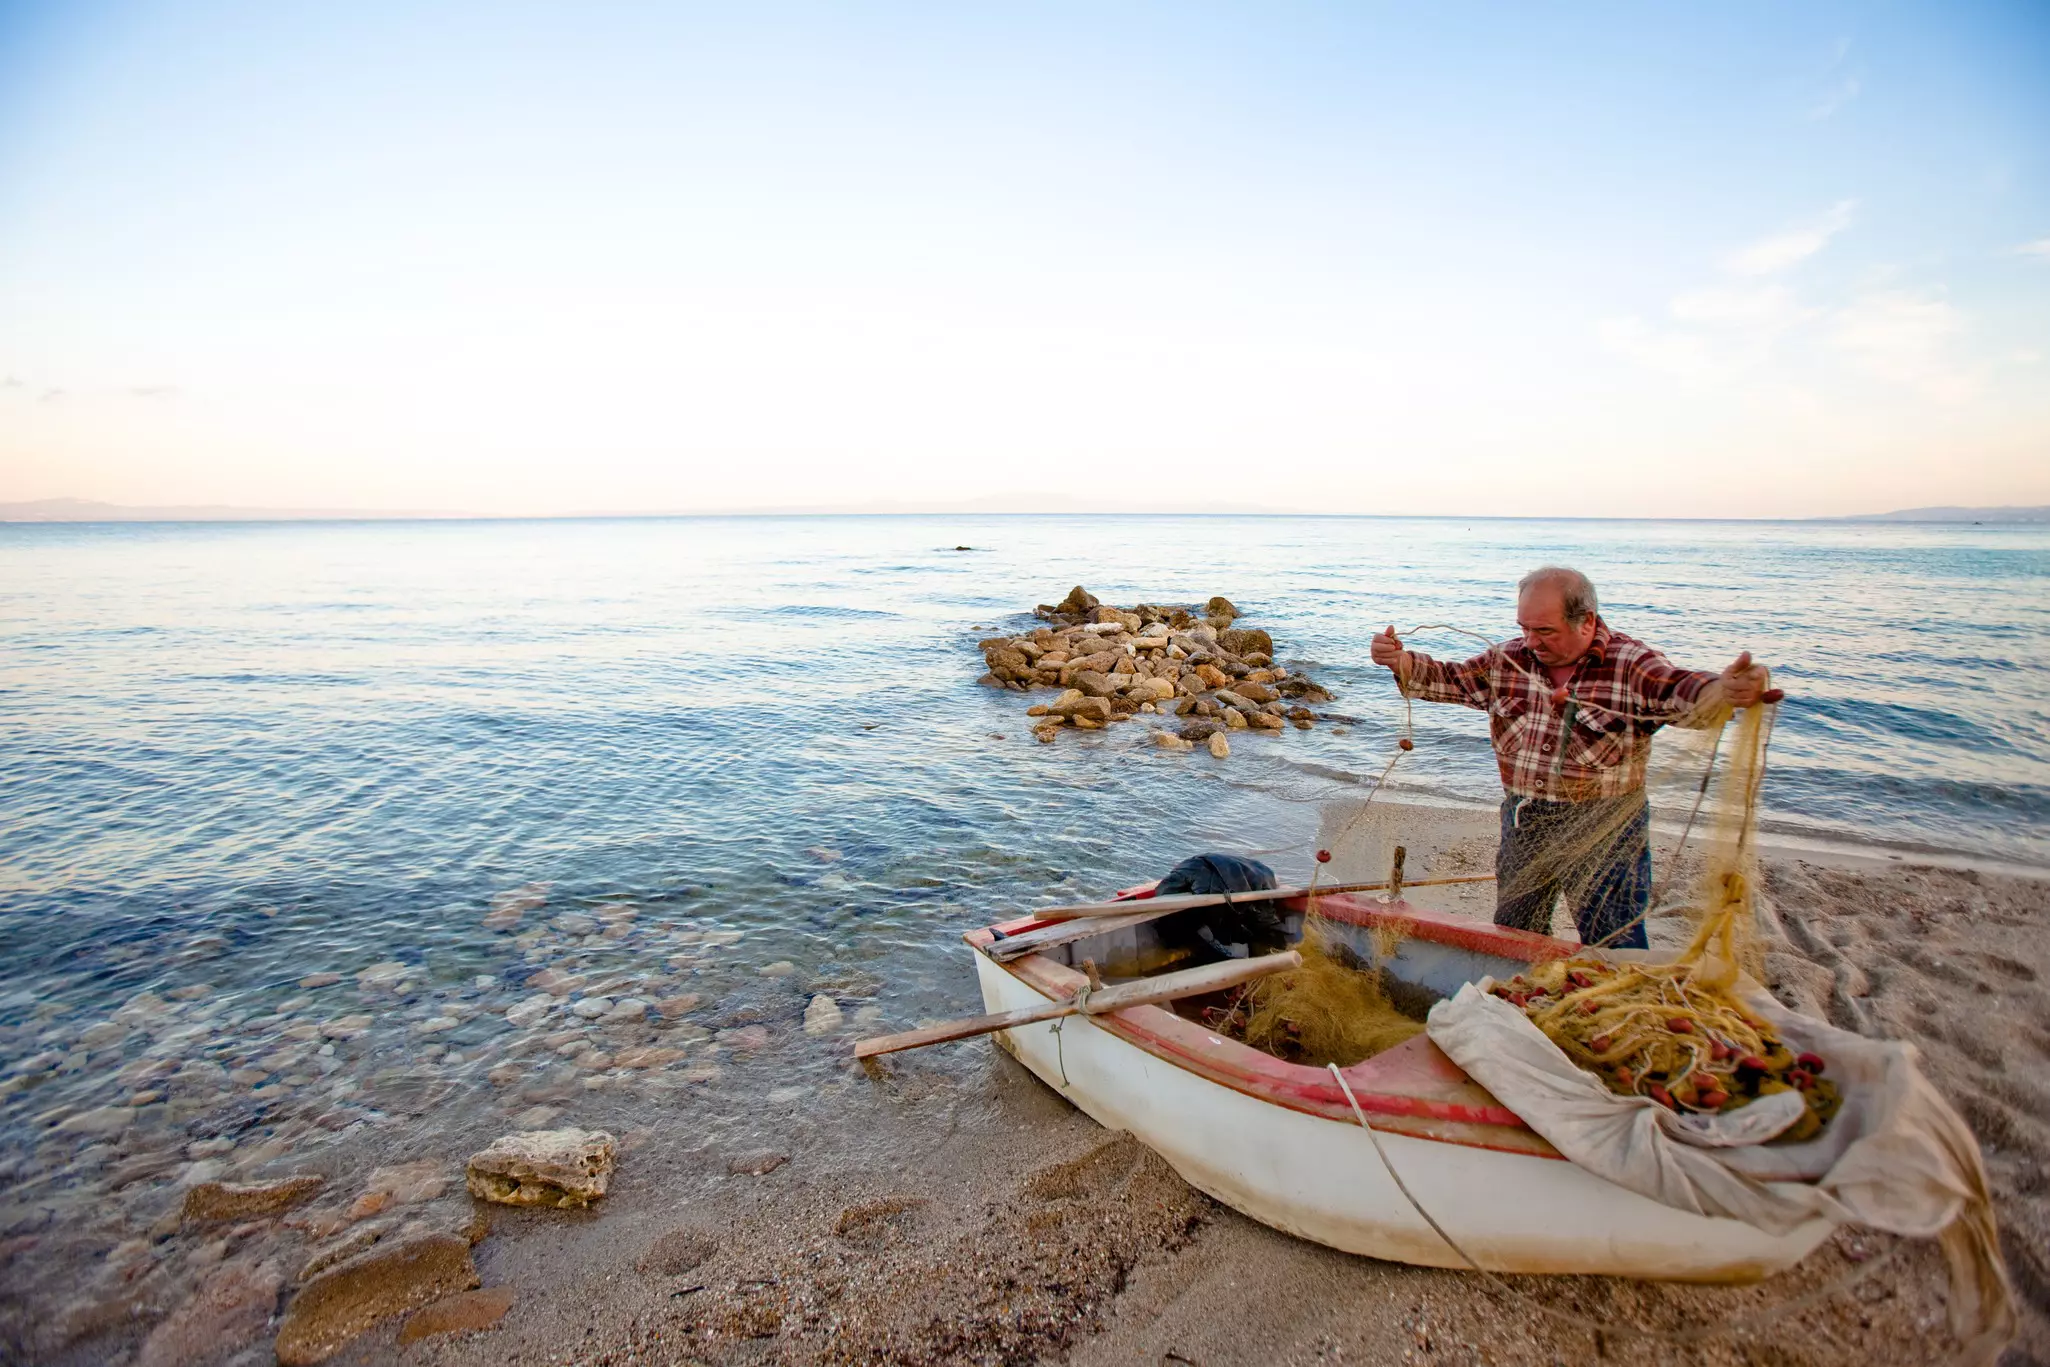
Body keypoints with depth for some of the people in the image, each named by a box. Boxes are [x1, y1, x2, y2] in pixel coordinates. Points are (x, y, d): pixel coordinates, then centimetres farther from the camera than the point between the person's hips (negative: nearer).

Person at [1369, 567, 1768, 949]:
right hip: (1523, 824, 4)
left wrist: (1726, 689, -51)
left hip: (1604, 833, -4)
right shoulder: (1508, 659, 0)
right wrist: (1398, 660, -14)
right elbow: (1449, 680, 4)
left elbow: (1680, 693, -28)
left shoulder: (1631, 664, -13)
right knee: (1511, 937, 20)